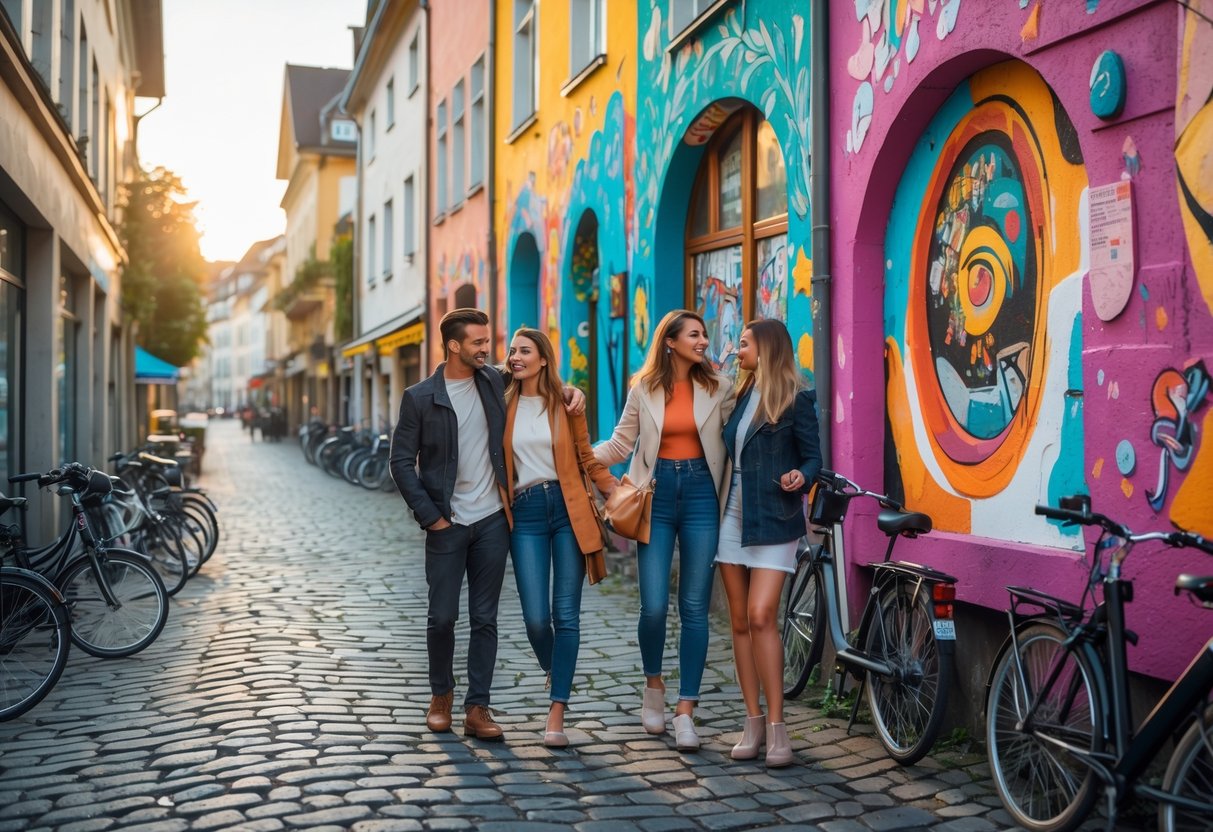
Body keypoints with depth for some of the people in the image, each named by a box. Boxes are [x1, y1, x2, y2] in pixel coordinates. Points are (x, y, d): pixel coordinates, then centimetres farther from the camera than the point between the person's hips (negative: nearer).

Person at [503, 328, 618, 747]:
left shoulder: (566, 402, 4)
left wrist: (618, 493, 0)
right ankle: (554, 673, 29)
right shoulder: (503, 405, 5)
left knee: (566, 614, -3)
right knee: (536, 617, -5)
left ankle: (556, 715, 3)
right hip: (526, 513, 1)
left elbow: (587, 458, 9)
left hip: (568, 509, 0)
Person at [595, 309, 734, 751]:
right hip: (657, 494, 0)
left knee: (694, 608, 0)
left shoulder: (717, 387, 4)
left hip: (701, 493, 0)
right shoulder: (644, 388, 4)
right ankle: (654, 684, 23)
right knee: (653, 606, -5)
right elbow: (620, 444, 7)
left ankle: (686, 711, 7)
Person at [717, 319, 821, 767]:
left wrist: (801, 477, -25)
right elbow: (728, 452, 15)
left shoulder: (796, 399, -5)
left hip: (772, 519, -6)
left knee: (760, 616, -14)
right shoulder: (740, 396, 13)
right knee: (740, 621, 6)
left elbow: (813, 457, -5)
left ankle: (776, 726, -6)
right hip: (733, 515, 6)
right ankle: (753, 719, 13)